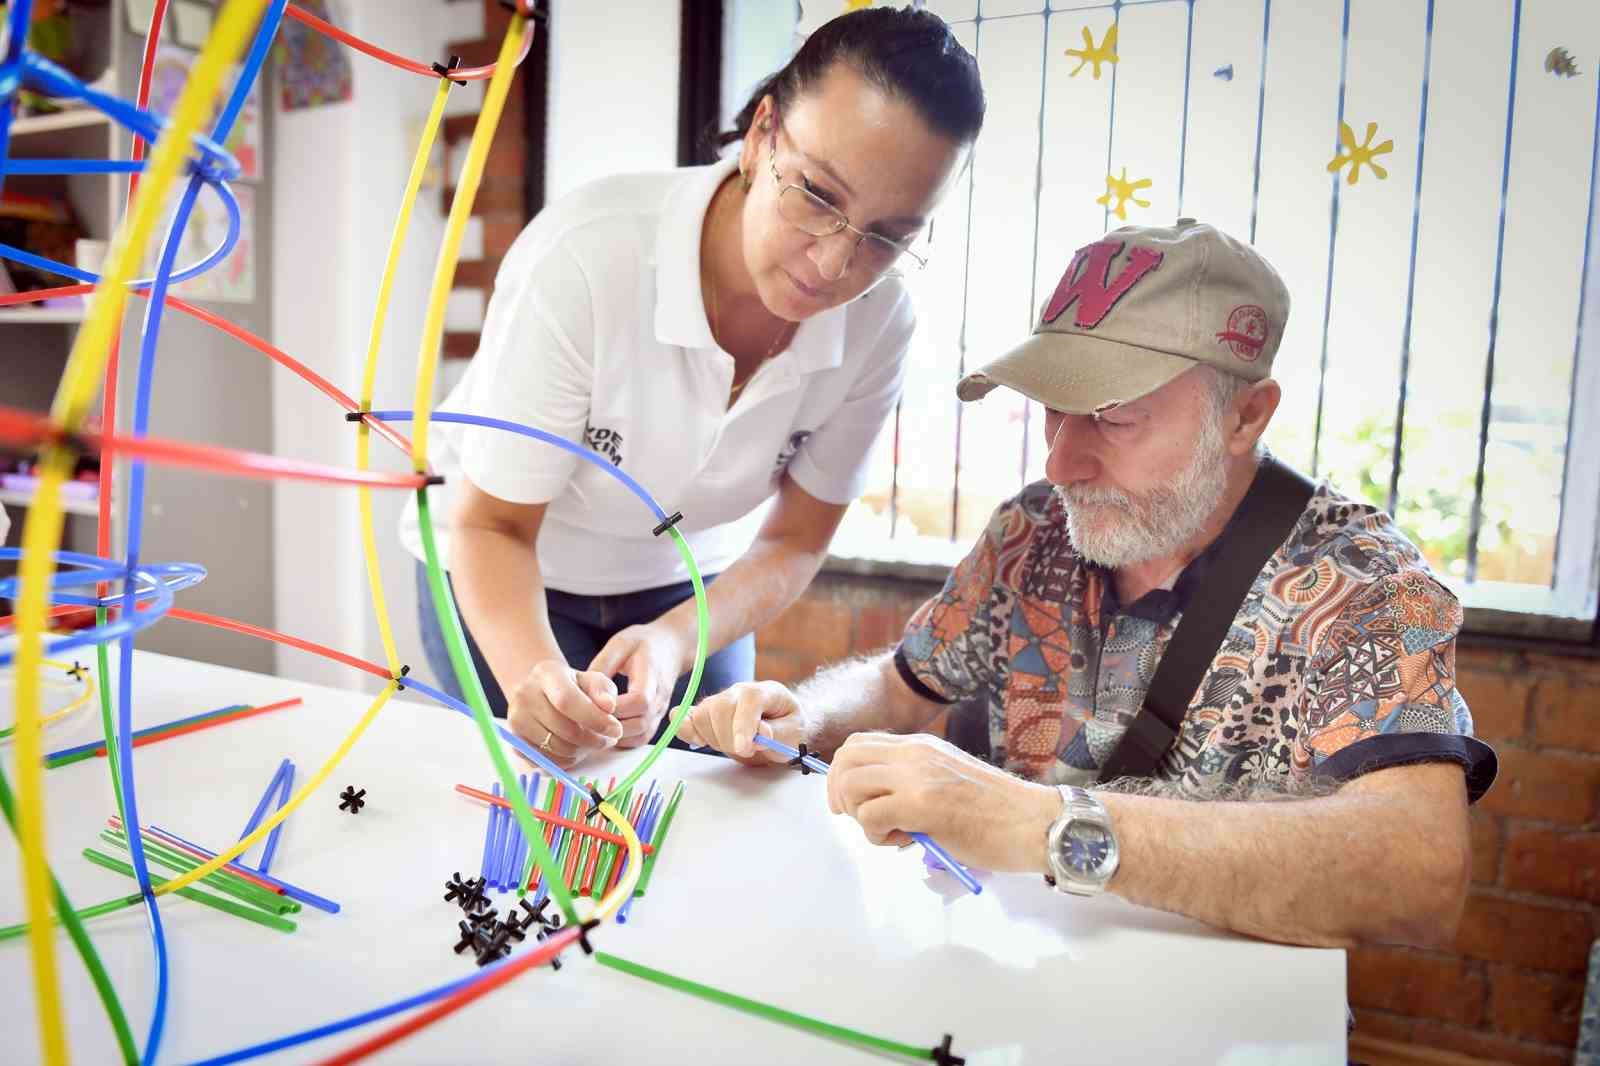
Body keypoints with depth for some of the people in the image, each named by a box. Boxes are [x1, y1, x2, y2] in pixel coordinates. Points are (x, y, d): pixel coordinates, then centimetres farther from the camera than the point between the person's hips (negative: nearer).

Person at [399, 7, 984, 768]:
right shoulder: (585, 257, -34)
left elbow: (793, 543, -11)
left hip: (693, 583, 3)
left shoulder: (879, 325, -23)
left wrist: (671, 646, -28)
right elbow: (491, 524, -24)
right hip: (510, 580, -2)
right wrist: (536, 676, -43)